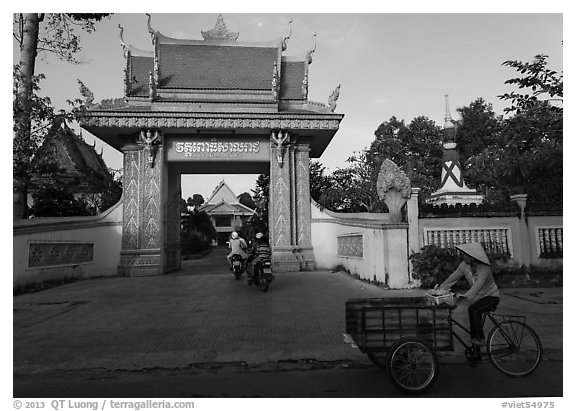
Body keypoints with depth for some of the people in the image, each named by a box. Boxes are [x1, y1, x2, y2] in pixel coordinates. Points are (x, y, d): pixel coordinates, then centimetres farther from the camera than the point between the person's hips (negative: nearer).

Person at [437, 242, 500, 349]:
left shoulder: (484, 268, -29)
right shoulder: (464, 265, -11)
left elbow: (477, 285, -41)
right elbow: (452, 278, -6)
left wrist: (465, 296, -54)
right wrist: (439, 290, -11)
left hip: (491, 296, -6)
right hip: (477, 297, 6)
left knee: (472, 310, -31)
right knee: (474, 322, 4)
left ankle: (480, 338, -15)